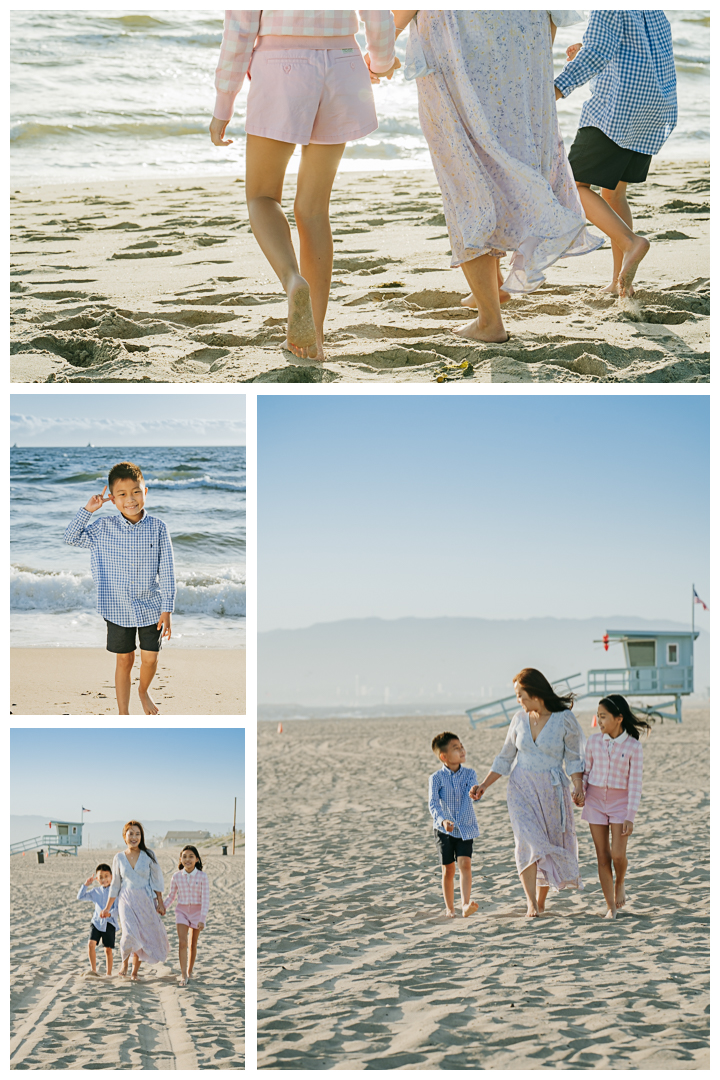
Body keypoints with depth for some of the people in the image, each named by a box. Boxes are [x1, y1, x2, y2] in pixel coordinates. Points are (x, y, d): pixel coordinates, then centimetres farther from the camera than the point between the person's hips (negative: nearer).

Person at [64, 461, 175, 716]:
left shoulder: (157, 528, -7)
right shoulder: (104, 528, -6)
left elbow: (166, 571, -4)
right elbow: (71, 538, 3)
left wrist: (166, 609, -6)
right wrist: (88, 509, -9)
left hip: (151, 607, 0)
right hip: (119, 609, 0)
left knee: (150, 658, 9)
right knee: (124, 660, 9)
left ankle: (144, 691, 41)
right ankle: (123, 714, 21)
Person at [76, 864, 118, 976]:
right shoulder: (95, 892, 10)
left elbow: (117, 908, -11)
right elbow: (80, 897, 11)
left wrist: (109, 913, -30)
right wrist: (86, 885, 0)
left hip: (109, 923, -3)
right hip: (96, 921, 3)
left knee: (108, 949, 1)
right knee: (91, 943, -16)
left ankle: (109, 973, 12)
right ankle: (93, 970, -7)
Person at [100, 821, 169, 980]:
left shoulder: (148, 855, -1)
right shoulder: (119, 858, 2)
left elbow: (156, 880, 3)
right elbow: (115, 885, 10)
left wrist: (160, 903, 0)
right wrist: (107, 908, 13)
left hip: (146, 901, 0)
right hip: (126, 900, 0)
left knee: (143, 937, 2)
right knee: (130, 934, -19)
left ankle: (135, 972, 20)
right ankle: (124, 962, 9)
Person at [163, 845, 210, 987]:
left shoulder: (202, 876, -10)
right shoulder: (177, 877, -3)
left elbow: (205, 899, -11)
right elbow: (171, 896, 10)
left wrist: (202, 918, -18)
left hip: (197, 911, -1)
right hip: (182, 910, 1)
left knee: (193, 944, 11)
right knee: (182, 943, -12)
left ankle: (189, 971, 27)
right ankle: (183, 976, -14)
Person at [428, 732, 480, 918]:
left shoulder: (469, 774, 1)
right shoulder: (436, 778, -8)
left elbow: (472, 792, -14)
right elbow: (433, 804, -17)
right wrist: (442, 820, -34)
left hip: (465, 828, 1)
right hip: (444, 829, -1)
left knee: (465, 863, -16)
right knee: (448, 869, 3)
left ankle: (465, 904, -23)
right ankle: (449, 909, 16)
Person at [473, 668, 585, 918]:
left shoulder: (564, 719, -6)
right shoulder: (519, 720, 5)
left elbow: (573, 759, -2)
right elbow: (505, 758, 12)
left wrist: (578, 786, -16)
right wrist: (485, 785, 4)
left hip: (551, 790, -2)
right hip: (521, 788, 2)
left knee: (550, 845, 4)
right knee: (529, 842, -14)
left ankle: (541, 903, 19)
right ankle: (531, 903, -17)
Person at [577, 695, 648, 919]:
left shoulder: (633, 746, -8)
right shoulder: (594, 742, 1)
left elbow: (635, 783, -7)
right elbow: (586, 771, 9)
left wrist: (630, 817, -12)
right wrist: (580, 793, -10)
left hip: (620, 802, -3)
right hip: (595, 799, 3)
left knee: (618, 855, -13)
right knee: (603, 856, 1)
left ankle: (620, 883, 20)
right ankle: (611, 907, 8)